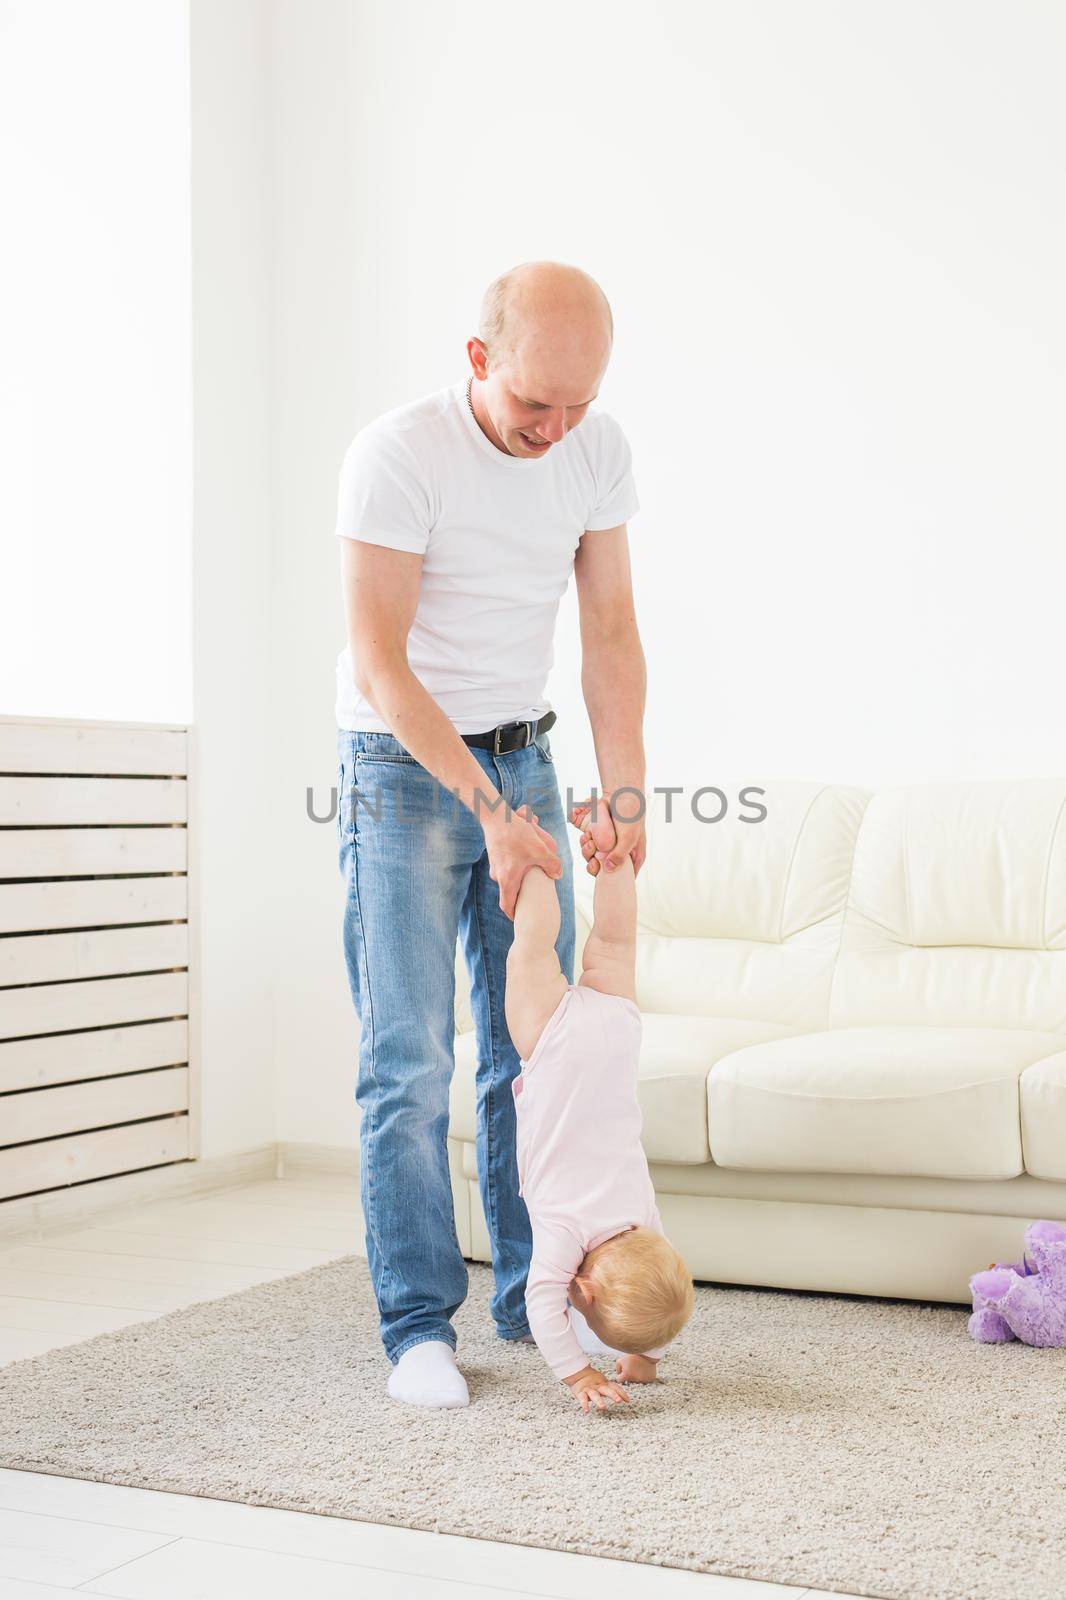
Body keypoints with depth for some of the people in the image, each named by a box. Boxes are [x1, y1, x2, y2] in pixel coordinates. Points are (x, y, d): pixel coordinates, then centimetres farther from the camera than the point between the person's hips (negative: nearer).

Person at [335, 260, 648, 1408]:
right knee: (410, 1059, -6)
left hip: (524, 760, 5)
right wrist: (491, 812, -25)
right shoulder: (396, 456, -19)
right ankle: (418, 1326, 4)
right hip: (403, 769, -5)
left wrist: (624, 793, -7)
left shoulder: (598, 450, -2)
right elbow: (378, 666, -22)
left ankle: (535, 1297, 18)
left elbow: (609, 632, 2)